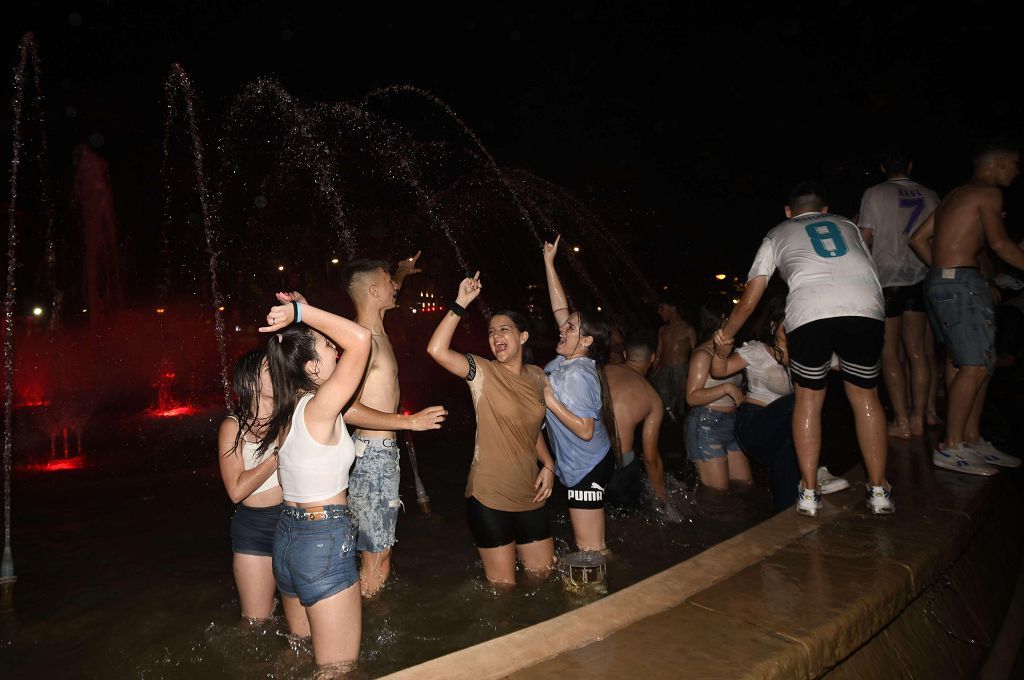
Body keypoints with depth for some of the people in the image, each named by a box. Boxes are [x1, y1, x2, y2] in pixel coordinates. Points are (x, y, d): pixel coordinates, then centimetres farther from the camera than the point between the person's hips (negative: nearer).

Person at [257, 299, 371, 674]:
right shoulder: (318, 409, -21)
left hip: (287, 537, 9)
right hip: (325, 544, -9)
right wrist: (300, 311, -25)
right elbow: (360, 338, -27)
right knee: (338, 668, 5)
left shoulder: (286, 410, 3)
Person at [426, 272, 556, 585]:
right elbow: (437, 350, -29)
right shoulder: (483, 372, -11)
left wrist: (548, 465, 5)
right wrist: (460, 303, -28)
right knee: (503, 585, 7)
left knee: (543, 574, 16)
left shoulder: (536, 376, 5)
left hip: (529, 495, 5)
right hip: (489, 497, -5)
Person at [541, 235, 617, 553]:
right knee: (593, 547, 18)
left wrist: (550, 401, -23)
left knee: (590, 551, 0)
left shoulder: (576, 376, -24)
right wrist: (549, 263, 8)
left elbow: (585, 430, -26)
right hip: (586, 466, 9)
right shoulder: (570, 359, 0)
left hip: (587, 469, -9)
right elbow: (560, 308, 7)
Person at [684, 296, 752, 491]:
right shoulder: (702, 354, -11)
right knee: (717, 493, -5)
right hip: (707, 424, -8)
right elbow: (692, 397, -18)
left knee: (746, 484, 9)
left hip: (730, 424, 9)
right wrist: (727, 388, -24)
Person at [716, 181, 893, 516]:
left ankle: (809, 491, 17)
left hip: (809, 311, -2)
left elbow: (749, 301, 23)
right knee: (865, 394, 19)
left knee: (808, 397, 16)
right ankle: (879, 490, 22)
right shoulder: (847, 224, 34)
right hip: (866, 308, 2)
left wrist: (726, 333, 38)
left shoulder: (777, 234, 28)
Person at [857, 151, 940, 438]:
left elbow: (865, 238, -5)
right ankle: (918, 419, 10)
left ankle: (901, 422, 0)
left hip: (887, 277, -4)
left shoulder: (875, 193, -2)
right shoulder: (929, 195, 9)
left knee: (889, 352, 1)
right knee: (916, 350, 7)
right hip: (920, 277, 4)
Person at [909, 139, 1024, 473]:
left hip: (945, 281, 10)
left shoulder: (957, 194, 21)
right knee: (975, 366, -10)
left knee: (974, 364, 11)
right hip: (961, 283, -10)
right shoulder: (988, 193, -5)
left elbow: (918, 239, 20)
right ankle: (951, 447, -8)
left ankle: (972, 439, 17)